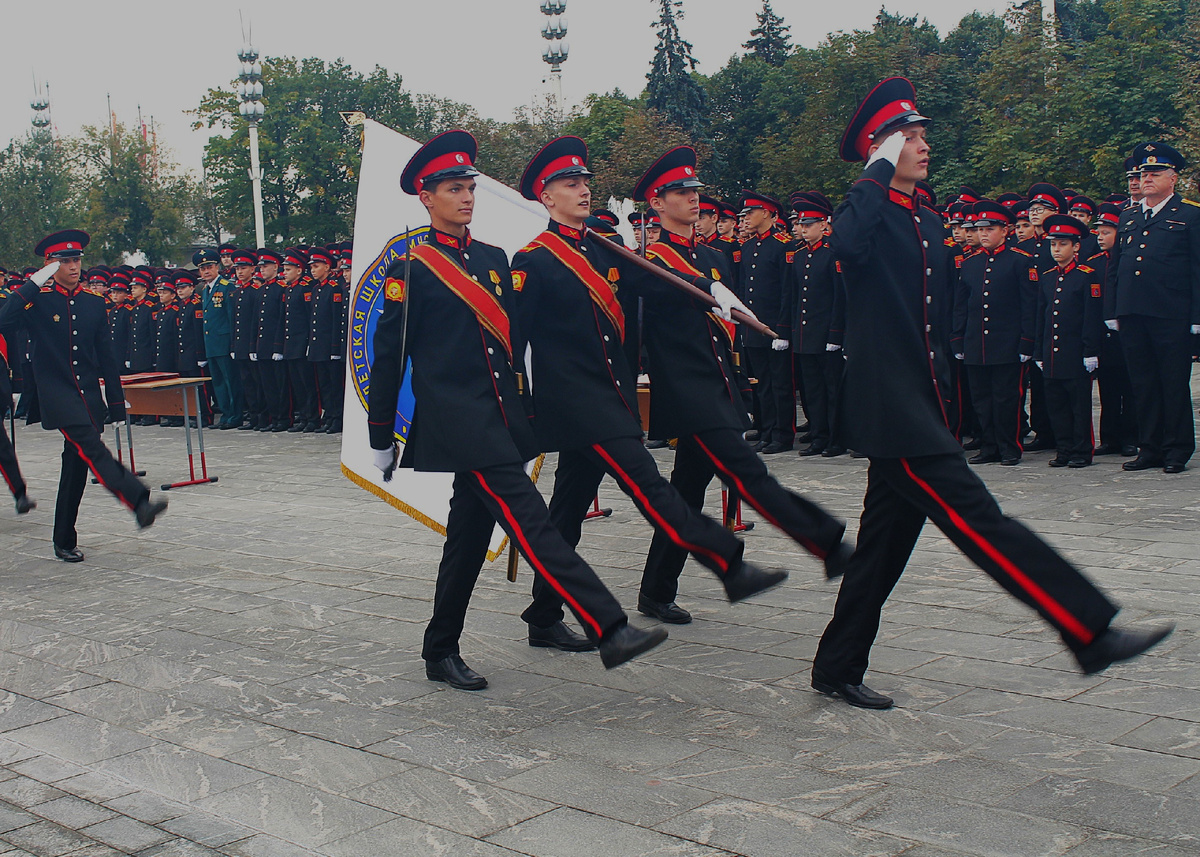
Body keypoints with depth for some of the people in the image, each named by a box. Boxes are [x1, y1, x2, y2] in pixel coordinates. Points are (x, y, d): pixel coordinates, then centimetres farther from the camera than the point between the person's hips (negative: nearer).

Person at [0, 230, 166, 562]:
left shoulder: (94, 304, 12)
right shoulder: (37, 301, 0)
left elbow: (106, 357, 14)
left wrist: (117, 404, 11)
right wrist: (34, 284, -21)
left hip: (90, 397, 5)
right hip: (57, 395, -5)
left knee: (77, 467, 8)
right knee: (91, 448, -26)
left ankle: (65, 542, 18)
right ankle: (140, 503, -44)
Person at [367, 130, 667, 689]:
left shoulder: (494, 259, 15)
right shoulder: (411, 270, -4)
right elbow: (388, 356, -2)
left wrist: (522, 409, 18)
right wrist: (381, 440, 0)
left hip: (499, 422, 7)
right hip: (458, 424, -7)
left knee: (470, 536, 13)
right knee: (530, 523, -16)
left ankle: (442, 653, 25)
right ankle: (610, 630, -22)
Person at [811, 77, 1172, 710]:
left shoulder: (927, 226, 20)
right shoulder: (868, 212, -8)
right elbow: (846, 243, -33)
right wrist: (881, 169, -21)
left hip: (919, 410, 10)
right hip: (892, 414, -10)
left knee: (886, 544, 12)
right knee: (981, 524, -11)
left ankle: (838, 669, 20)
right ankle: (1090, 633, -13)